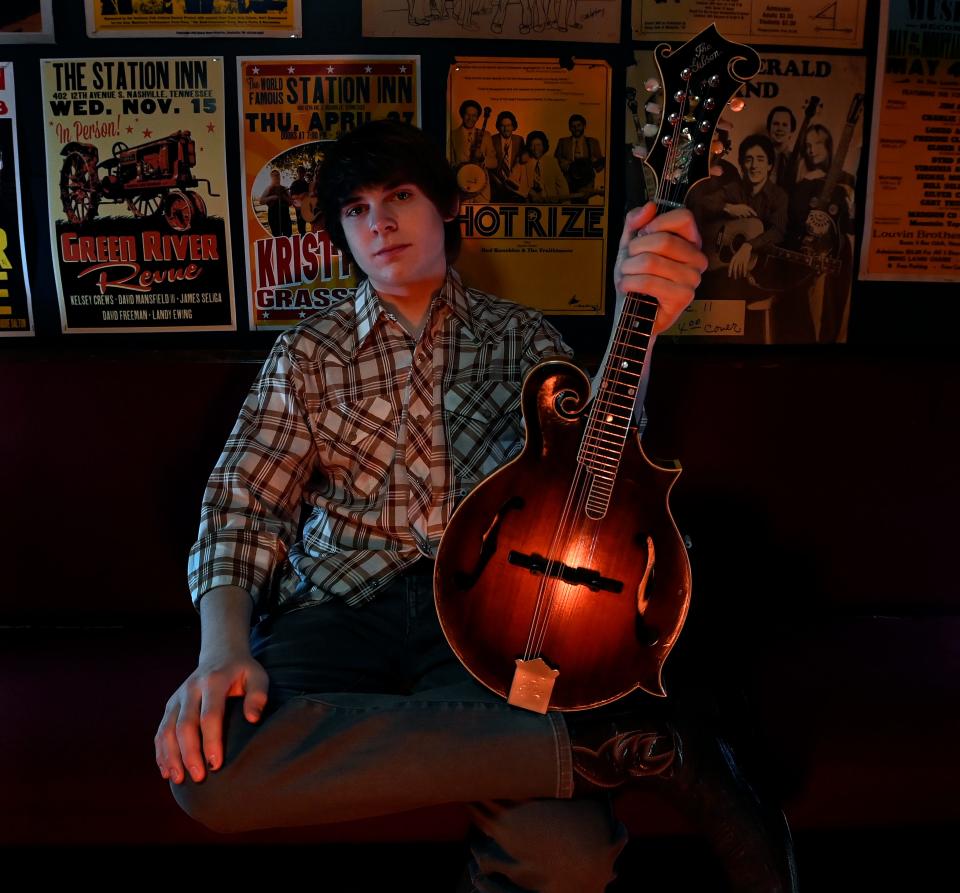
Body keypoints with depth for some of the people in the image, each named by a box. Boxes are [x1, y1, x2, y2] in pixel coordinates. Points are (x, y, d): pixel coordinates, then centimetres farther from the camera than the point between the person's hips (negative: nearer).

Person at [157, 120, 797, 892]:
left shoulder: (518, 334, 12)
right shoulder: (309, 352, 11)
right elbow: (244, 499, 2)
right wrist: (224, 646, -18)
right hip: (340, 606, 3)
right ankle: (591, 750, -25)